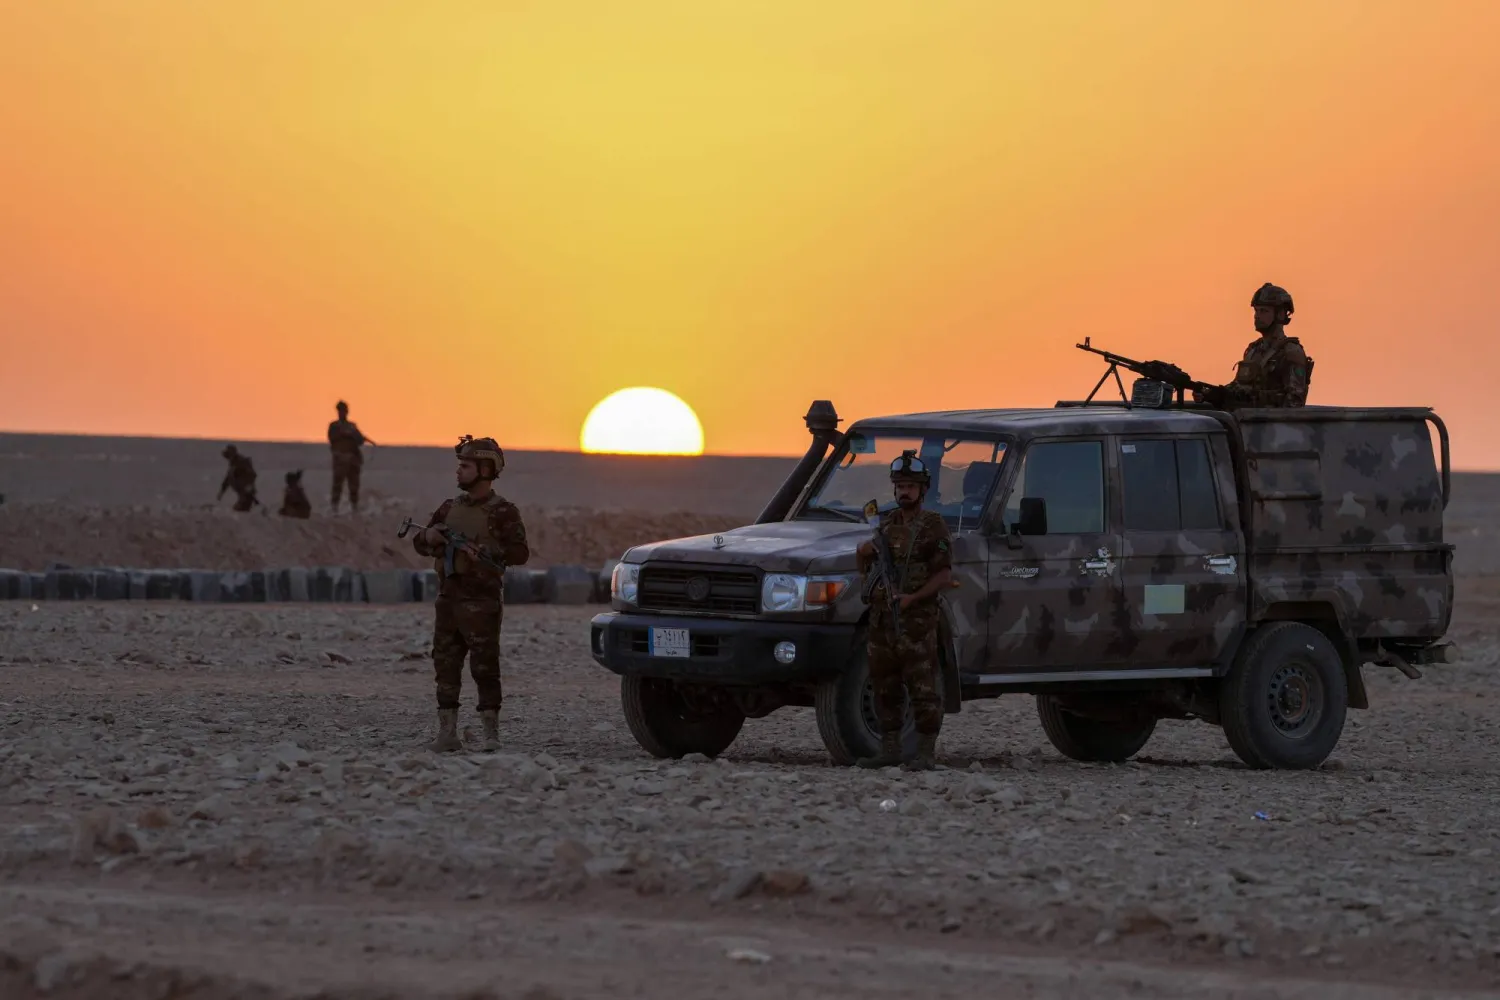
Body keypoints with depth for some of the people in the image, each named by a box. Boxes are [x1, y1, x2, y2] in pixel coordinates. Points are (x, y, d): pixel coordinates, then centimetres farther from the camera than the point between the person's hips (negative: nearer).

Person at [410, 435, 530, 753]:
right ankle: (447, 733, 10)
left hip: (482, 604, -7)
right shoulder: (451, 508, 15)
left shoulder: (502, 512, -4)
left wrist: (483, 550, -23)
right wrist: (428, 537, -4)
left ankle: (491, 734, -3)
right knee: (445, 667, 6)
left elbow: (520, 553, -13)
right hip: (448, 600, 7)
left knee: (485, 668, -6)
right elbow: (420, 544, 19)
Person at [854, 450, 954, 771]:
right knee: (884, 686, 9)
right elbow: (867, 570, 26)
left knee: (922, 687, -9)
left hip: (917, 619, -7)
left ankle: (926, 753, -8)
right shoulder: (886, 523, 17)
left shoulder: (933, 526, -3)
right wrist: (864, 555, 2)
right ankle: (889, 750, 15)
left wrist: (913, 598, -21)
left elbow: (944, 574, -10)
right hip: (881, 618, 7)